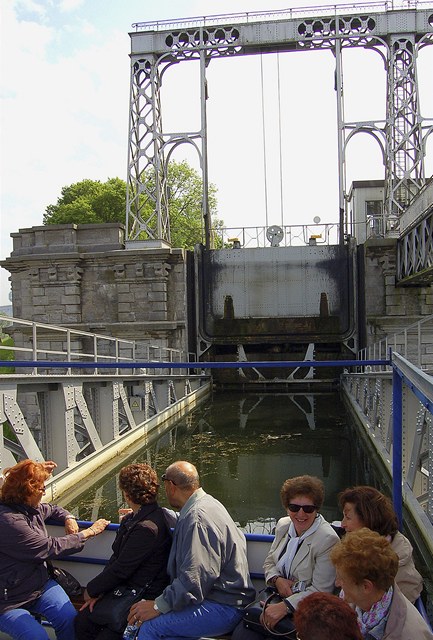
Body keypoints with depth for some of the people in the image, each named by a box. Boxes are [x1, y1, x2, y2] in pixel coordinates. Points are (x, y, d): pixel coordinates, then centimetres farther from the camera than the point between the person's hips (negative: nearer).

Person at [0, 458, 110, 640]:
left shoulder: (33, 508, 2)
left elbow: (53, 509, 25)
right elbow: (51, 548, -23)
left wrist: (69, 518, 2)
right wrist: (88, 533, -14)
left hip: (40, 583, 7)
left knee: (70, 619, -14)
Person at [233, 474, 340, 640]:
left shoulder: (328, 540, -18)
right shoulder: (283, 525, 3)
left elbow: (320, 591, -18)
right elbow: (269, 562, 13)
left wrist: (284, 606, -24)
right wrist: (277, 580, -8)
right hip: (277, 594, 5)